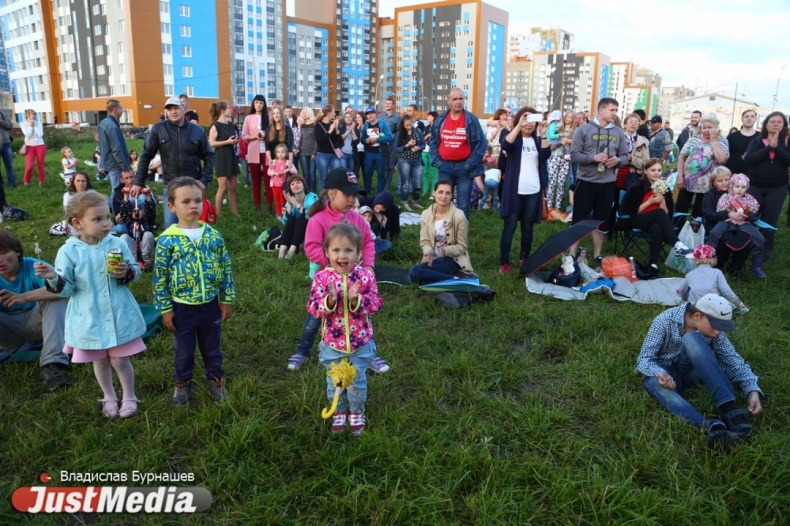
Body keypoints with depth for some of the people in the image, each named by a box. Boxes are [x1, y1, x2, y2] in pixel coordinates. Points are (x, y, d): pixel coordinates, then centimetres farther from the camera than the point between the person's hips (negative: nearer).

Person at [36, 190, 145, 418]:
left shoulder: (117, 244, -8)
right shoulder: (69, 251, -11)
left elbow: (136, 271, 2)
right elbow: (67, 289, -8)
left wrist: (127, 272, -20)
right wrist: (54, 278, -27)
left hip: (119, 315, 0)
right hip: (89, 318, 0)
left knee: (119, 360, 9)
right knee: (99, 361, 17)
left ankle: (129, 397, 32)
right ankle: (109, 398, 40)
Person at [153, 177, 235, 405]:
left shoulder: (214, 236, -6)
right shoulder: (167, 240, -13)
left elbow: (226, 269, 1)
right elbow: (159, 277, -7)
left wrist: (227, 300, 2)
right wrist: (165, 308, -5)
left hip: (210, 303, 2)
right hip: (182, 306, -2)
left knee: (212, 346, 19)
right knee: (184, 349, 18)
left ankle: (216, 380, 39)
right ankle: (182, 383, 39)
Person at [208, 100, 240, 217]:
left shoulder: (231, 124, 13)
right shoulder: (215, 125, -9)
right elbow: (211, 143, -15)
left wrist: (236, 140, 5)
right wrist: (227, 142, -19)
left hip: (232, 157, 7)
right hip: (221, 158, -7)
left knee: (233, 187, 9)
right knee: (223, 187, -8)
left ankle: (234, 211, 18)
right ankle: (218, 213, 0)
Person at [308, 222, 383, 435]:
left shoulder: (366, 276, -11)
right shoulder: (322, 277, -11)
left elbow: (376, 304, -11)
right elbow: (312, 307, -11)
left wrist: (357, 300, -28)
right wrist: (329, 301, -30)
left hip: (360, 342, 0)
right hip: (332, 343, 1)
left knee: (357, 381, 14)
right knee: (334, 381, 17)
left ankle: (357, 413, 38)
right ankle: (338, 413, 41)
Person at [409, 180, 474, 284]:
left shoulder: (459, 216, -11)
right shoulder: (426, 214, 3)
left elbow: (462, 246, -6)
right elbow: (424, 241, 5)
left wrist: (446, 250, -25)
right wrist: (429, 251, -18)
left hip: (452, 260, -6)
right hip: (434, 258, 6)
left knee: (415, 272, -27)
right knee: (413, 272, -26)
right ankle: (454, 279, -19)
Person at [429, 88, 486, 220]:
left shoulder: (471, 119, -4)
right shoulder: (440, 119, 5)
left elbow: (480, 143, -4)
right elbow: (433, 141, 13)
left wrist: (471, 163, -10)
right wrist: (436, 160, 1)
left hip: (464, 167, -3)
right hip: (445, 166, 3)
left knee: (463, 205, 4)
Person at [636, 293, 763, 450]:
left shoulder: (712, 329, -10)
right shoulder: (665, 321, -21)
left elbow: (732, 359, -9)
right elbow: (644, 359, -20)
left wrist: (752, 390, -26)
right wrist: (659, 373, -42)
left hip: (688, 372, 2)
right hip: (664, 373, -2)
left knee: (691, 338, -31)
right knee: (654, 383, -41)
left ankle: (731, 411, -39)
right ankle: (712, 426, -60)